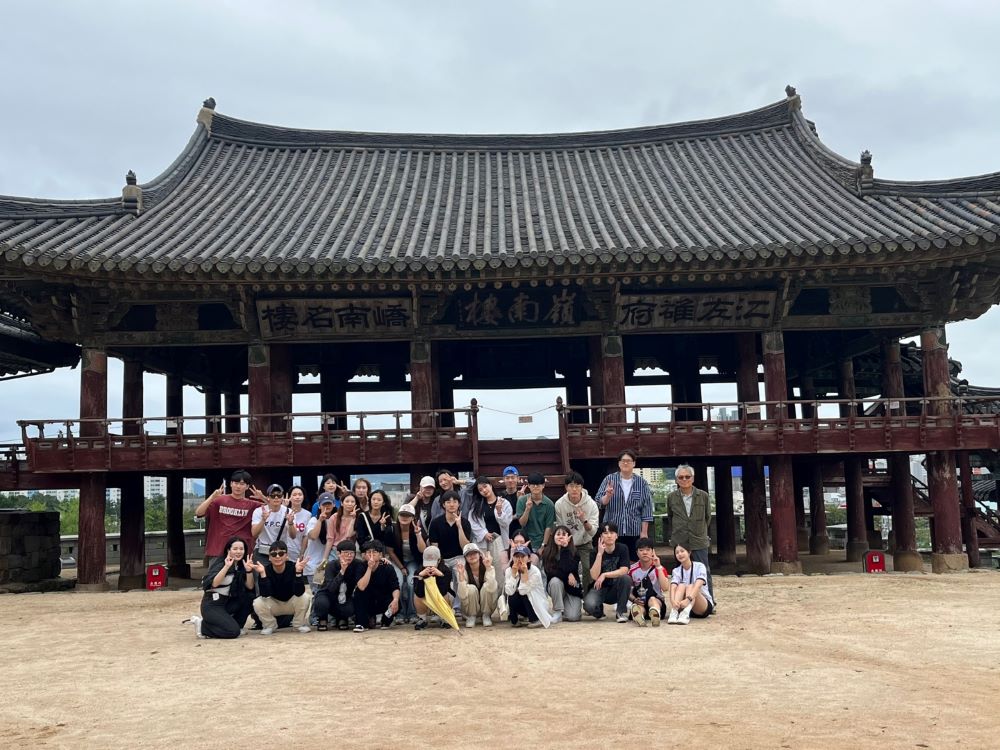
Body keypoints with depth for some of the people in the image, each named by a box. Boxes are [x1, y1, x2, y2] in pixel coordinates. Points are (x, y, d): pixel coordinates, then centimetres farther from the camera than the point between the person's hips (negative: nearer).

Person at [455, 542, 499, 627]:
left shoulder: (490, 568, -15)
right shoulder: (463, 571, -14)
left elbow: (492, 589, -34)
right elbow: (462, 596, -27)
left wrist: (488, 568, -38)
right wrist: (461, 575, -36)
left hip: (487, 607, 0)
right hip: (470, 608, 0)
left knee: (486, 586, -27)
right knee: (471, 588, -28)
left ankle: (486, 616, -10)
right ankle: (471, 617, -8)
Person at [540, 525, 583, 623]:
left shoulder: (574, 552, -11)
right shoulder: (547, 552, -8)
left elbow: (567, 569, -27)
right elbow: (549, 572, -16)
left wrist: (565, 548, -28)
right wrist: (567, 575, -22)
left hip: (572, 588, -1)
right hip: (555, 587, 1)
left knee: (573, 617, -21)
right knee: (555, 580, -35)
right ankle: (557, 612, -18)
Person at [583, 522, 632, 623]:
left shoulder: (622, 548, -9)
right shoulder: (596, 551, -10)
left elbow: (624, 570, -20)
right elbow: (595, 576, -22)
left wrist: (604, 575, -26)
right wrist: (600, 554, -29)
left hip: (616, 589, 0)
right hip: (600, 588, 0)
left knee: (625, 578, -32)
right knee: (589, 605, -31)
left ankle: (621, 612, -12)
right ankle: (599, 610, 9)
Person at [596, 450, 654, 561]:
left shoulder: (642, 483, 3)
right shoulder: (609, 479, 3)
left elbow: (647, 508, 3)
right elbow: (599, 502, -2)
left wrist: (644, 532, -1)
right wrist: (608, 496, -24)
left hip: (634, 532, 0)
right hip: (612, 531, 0)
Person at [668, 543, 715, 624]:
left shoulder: (699, 566, -9)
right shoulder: (676, 571, 0)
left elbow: (698, 585, -27)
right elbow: (673, 587, -19)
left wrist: (688, 599, -45)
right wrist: (673, 601, -41)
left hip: (705, 606, -2)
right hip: (683, 607, 2)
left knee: (690, 586, -29)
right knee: (681, 586, -25)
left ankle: (685, 614, -56)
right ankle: (674, 612, -48)